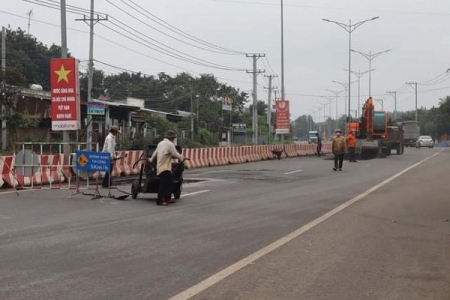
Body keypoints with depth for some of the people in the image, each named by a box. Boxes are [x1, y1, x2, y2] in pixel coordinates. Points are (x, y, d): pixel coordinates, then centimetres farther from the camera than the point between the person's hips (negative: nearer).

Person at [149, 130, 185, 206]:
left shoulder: (160, 143, 17)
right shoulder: (170, 144, -11)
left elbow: (155, 153, 27)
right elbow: (175, 154, -8)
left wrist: (151, 159, 43)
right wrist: (182, 158, 10)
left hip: (160, 167, 10)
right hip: (165, 168, -10)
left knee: (168, 183, 16)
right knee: (163, 184, -10)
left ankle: (167, 198, 22)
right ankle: (159, 201, -10)